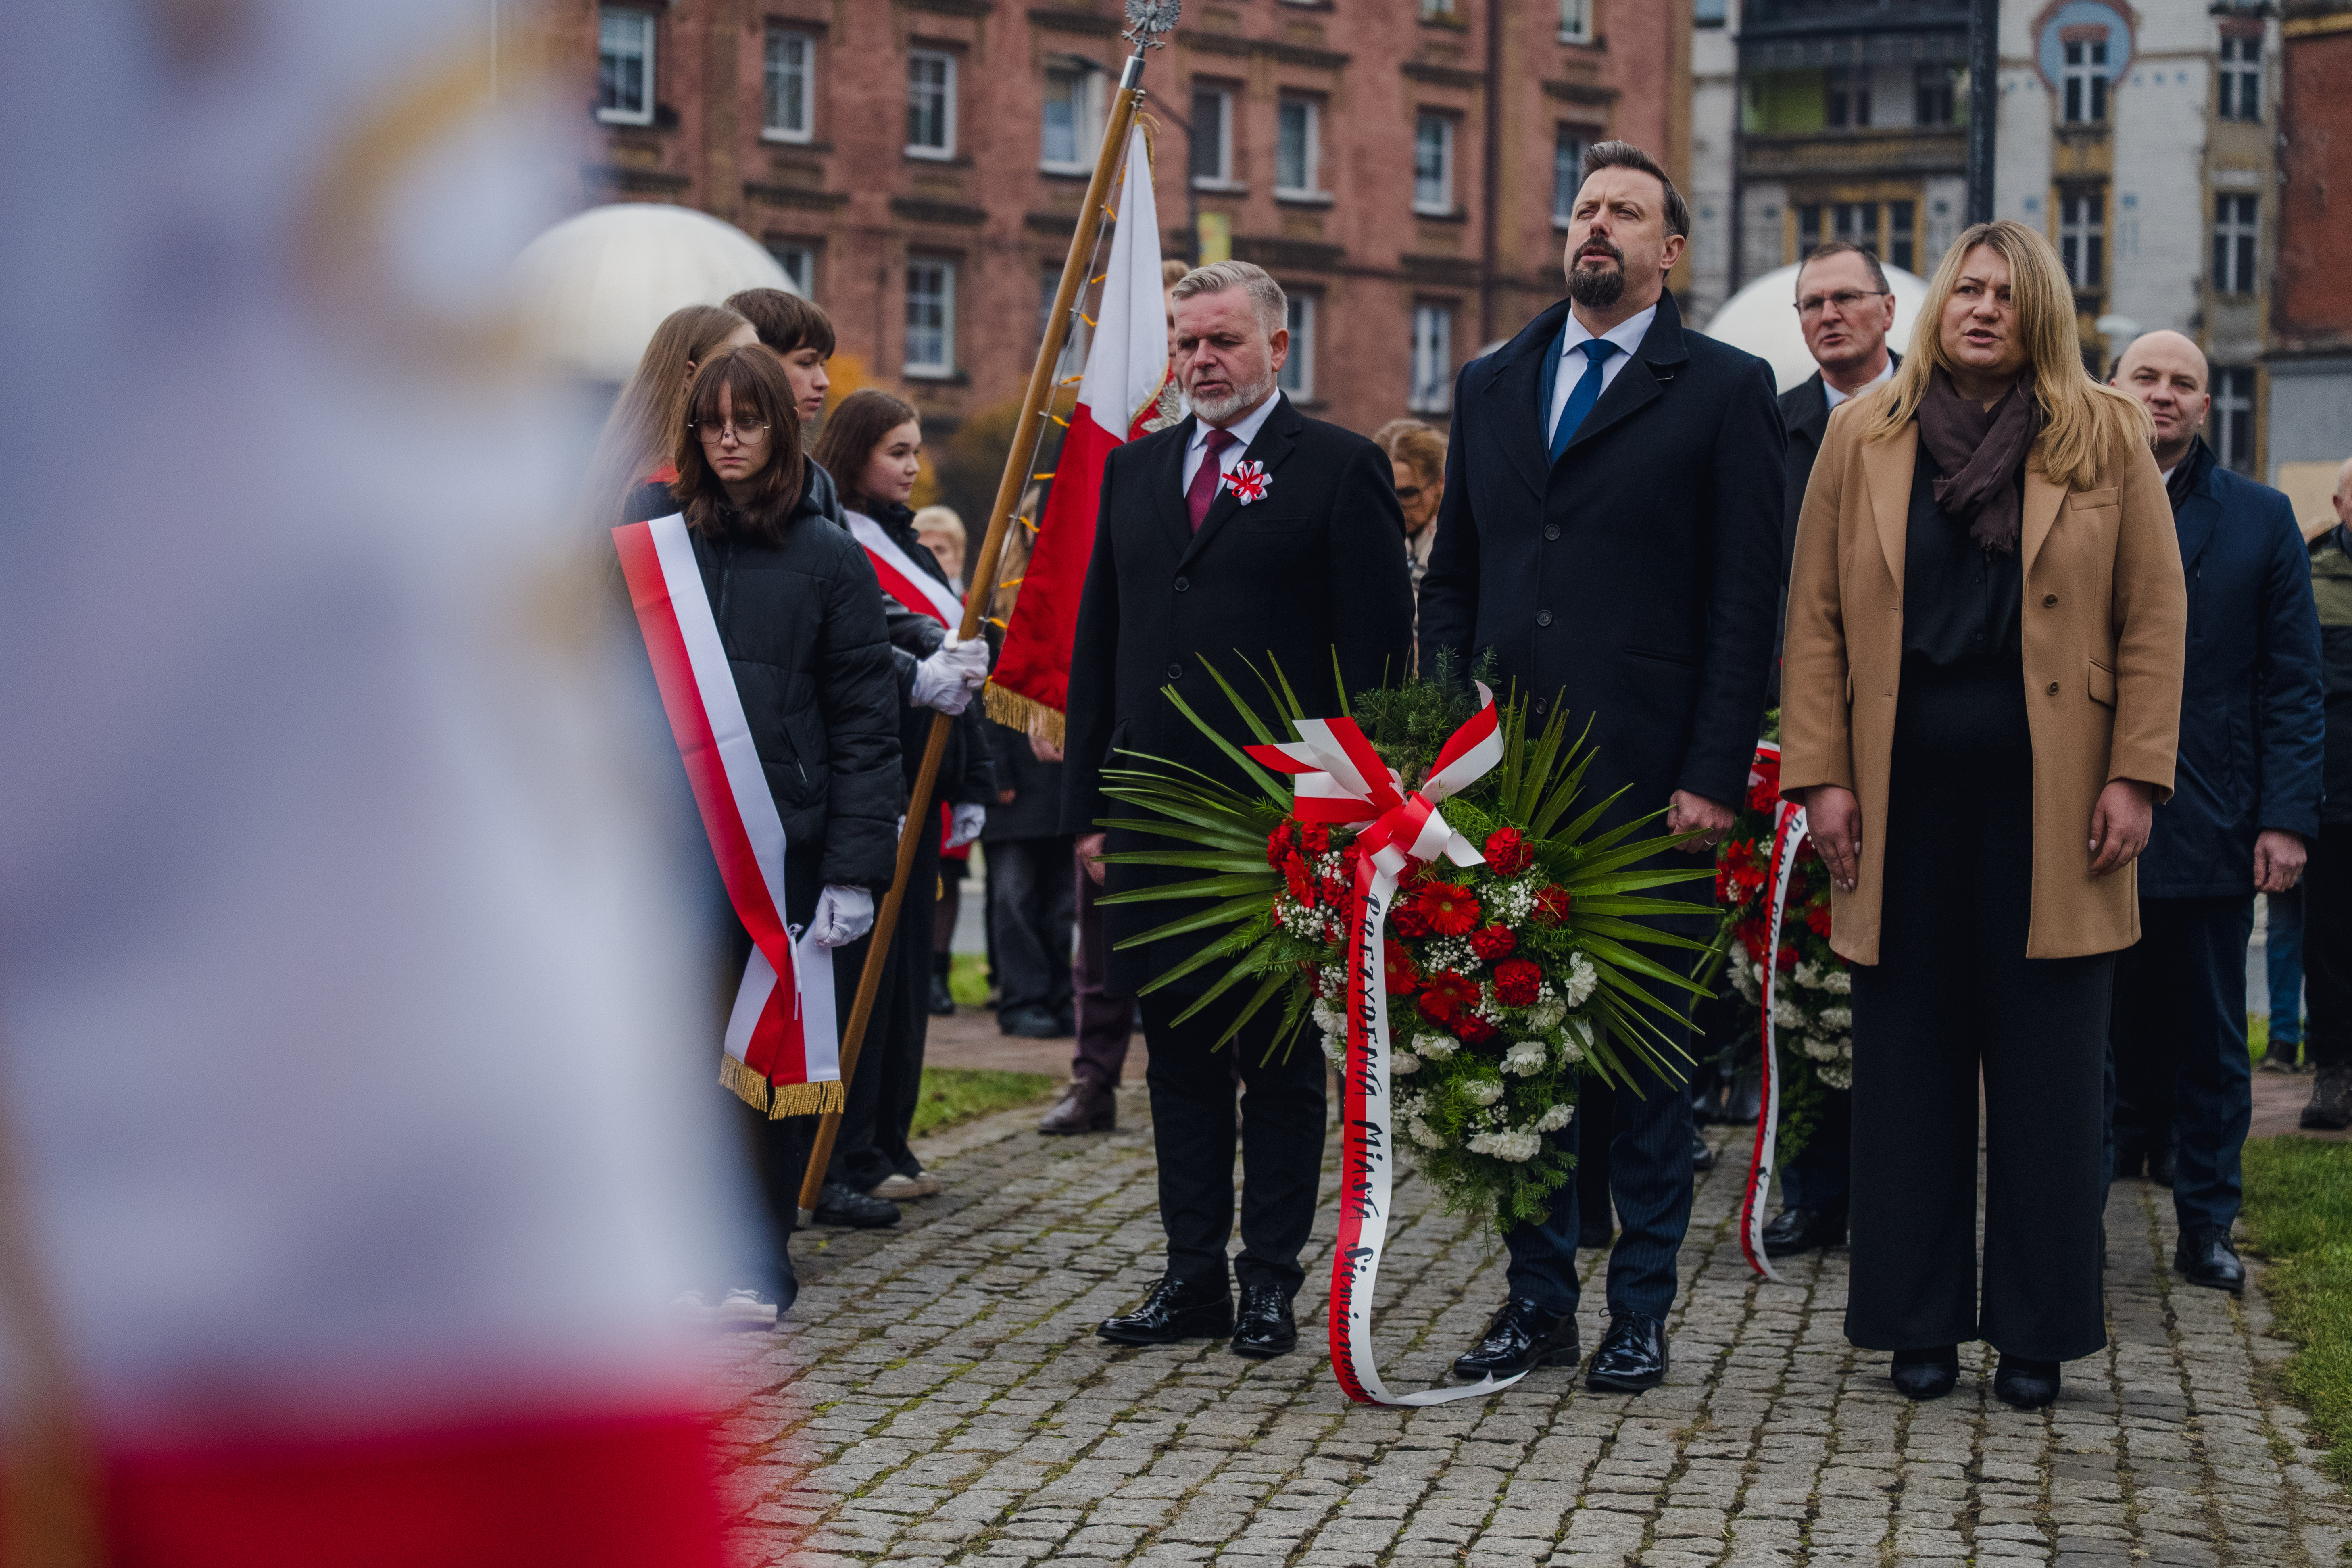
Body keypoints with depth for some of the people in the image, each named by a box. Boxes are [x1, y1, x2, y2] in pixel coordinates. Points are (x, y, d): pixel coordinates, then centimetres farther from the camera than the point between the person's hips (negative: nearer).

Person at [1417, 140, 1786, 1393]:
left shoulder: (1724, 389, 2)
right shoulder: (1491, 386, 15)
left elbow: (1746, 599, -3)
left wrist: (1715, 774, -10)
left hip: (1647, 775, -4)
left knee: (1647, 1049, 2)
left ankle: (1641, 1311, 10)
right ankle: (1538, 1300, 16)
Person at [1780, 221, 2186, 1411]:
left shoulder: (2106, 440, 5)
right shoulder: (1862, 437, 8)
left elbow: (2155, 619, 3)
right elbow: (1816, 618, 6)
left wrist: (2135, 776, -5)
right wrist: (1820, 774, -1)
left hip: (2046, 793, -1)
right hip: (1908, 786, 1)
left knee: (2046, 1069, 3)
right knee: (1910, 1058, 5)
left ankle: (2037, 1333, 12)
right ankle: (1920, 1324, 14)